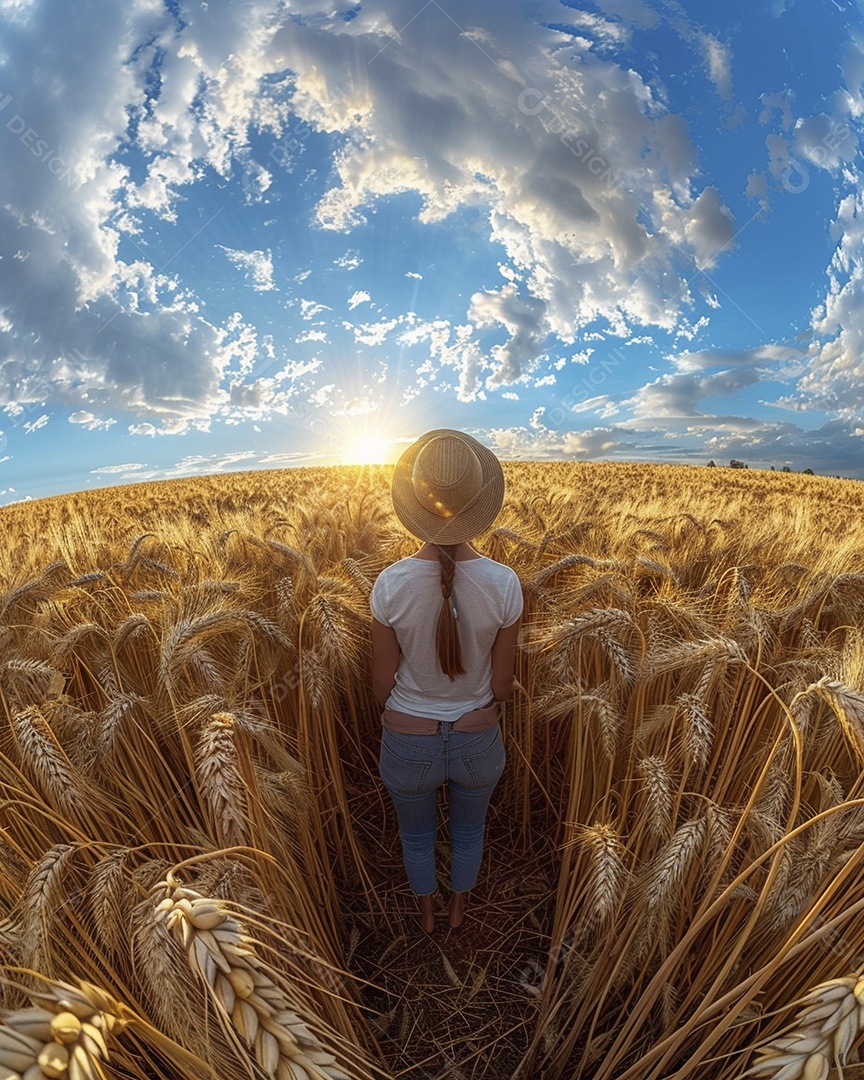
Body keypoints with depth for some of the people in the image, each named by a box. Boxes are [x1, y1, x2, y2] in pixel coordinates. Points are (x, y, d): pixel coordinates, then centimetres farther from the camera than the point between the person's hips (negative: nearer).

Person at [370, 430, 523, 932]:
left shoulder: (391, 584, -25)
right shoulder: (504, 583, -24)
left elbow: (383, 680, -11)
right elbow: (503, 681, -11)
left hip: (408, 743, 0)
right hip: (478, 740, 1)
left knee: (417, 833, 33)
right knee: (470, 829, 34)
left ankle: (427, 911, 61)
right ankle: (459, 906, 62)